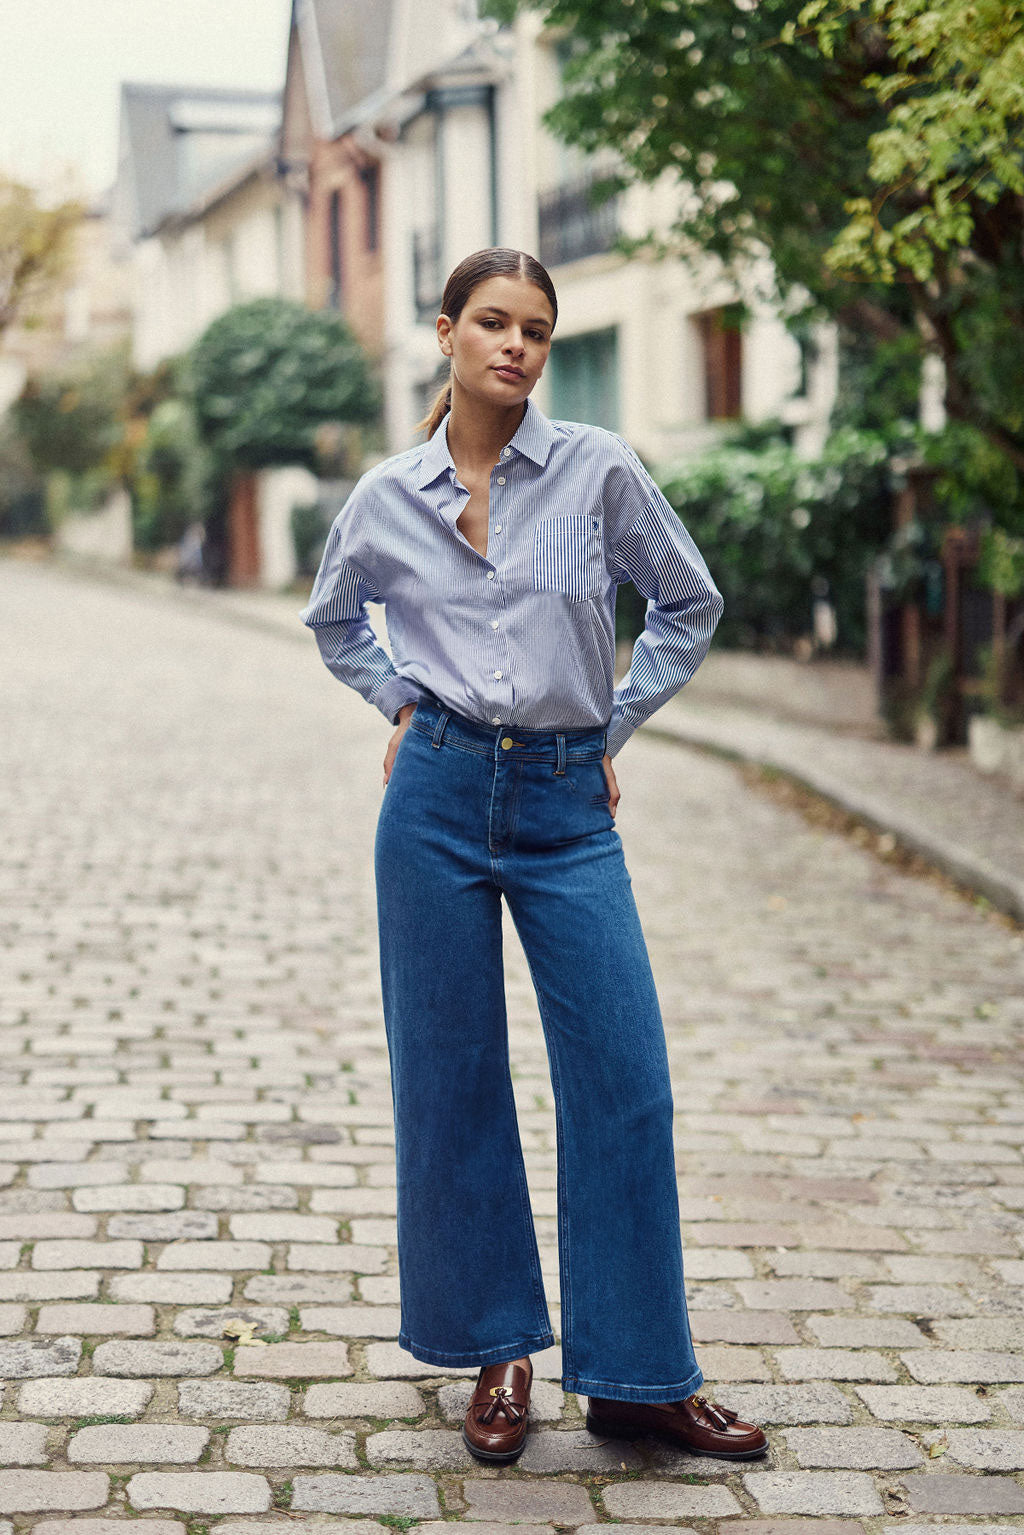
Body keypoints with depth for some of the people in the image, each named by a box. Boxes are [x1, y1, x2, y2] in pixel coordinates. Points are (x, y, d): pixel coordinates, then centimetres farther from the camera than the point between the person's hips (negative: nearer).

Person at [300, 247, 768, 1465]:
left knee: (623, 1082, -4)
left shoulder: (598, 471, -2)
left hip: (567, 806, -1)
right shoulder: (385, 498, 3)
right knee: (450, 1079, 5)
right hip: (439, 796, 1)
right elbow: (334, 620, 23)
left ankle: (633, 1375, 8)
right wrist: (402, 705, 9)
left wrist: (615, 728, 7)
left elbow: (689, 606, 10)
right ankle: (498, 1349, 21)